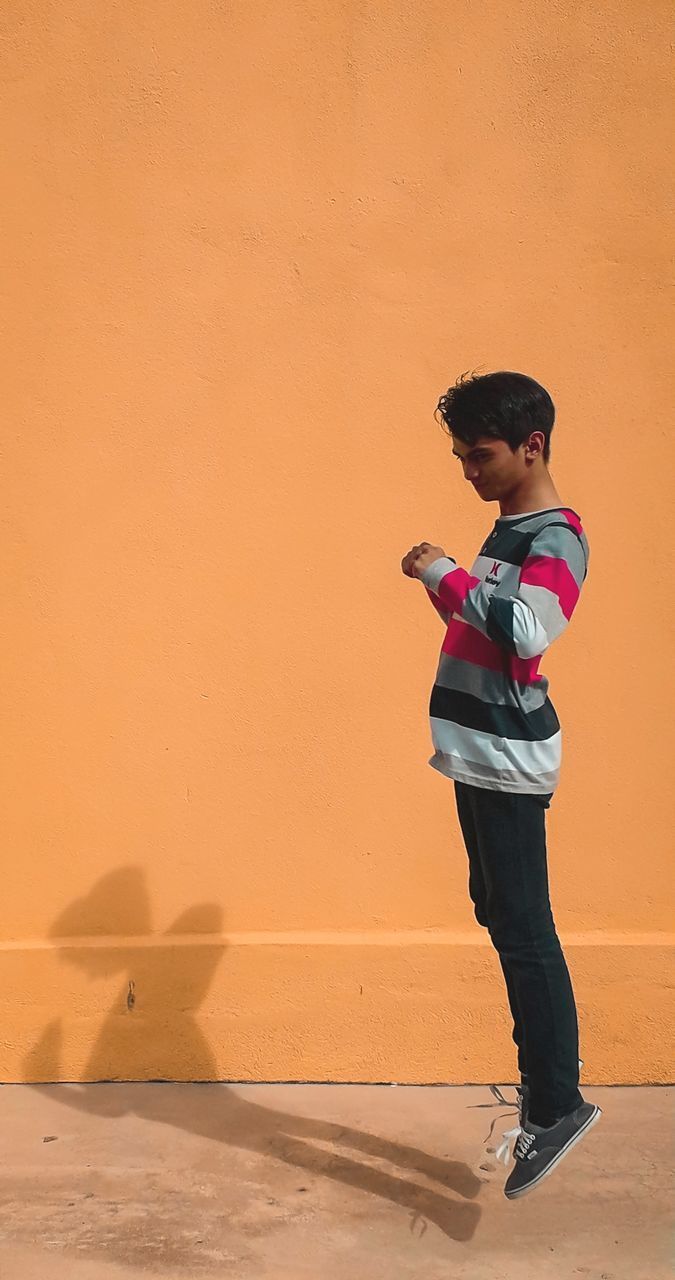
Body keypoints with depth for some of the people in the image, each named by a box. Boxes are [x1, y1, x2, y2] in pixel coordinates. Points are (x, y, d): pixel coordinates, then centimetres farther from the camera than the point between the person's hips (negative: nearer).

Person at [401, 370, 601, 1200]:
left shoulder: (555, 537, -14)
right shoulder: (510, 529, 15)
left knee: (524, 931, -6)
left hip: (508, 760, -10)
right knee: (500, 917, 15)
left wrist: (446, 576, -24)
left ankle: (557, 1106, 2)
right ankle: (542, 1079, 26)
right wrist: (443, 587, 8)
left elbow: (530, 632, -31)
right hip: (480, 755, 10)